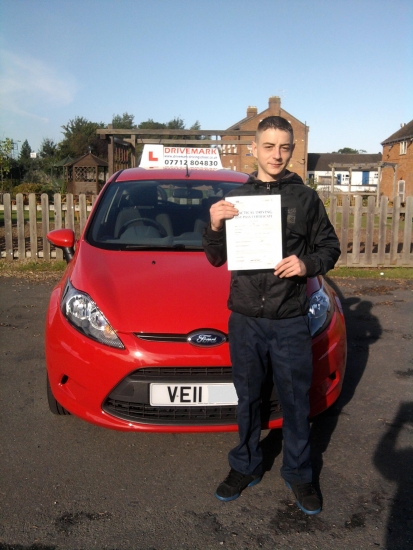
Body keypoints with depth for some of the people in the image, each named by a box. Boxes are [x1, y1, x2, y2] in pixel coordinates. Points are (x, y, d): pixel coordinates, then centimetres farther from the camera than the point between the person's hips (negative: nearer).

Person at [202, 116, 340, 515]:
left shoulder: (306, 198, 3)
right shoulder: (235, 198, 6)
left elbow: (329, 247, 7)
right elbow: (216, 259, 8)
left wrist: (308, 264, -14)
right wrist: (215, 227, -12)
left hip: (290, 321, -1)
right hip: (245, 318, 1)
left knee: (295, 399, 9)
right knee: (248, 398, 14)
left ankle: (298, 473, 29)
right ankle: (246, 466, 33)